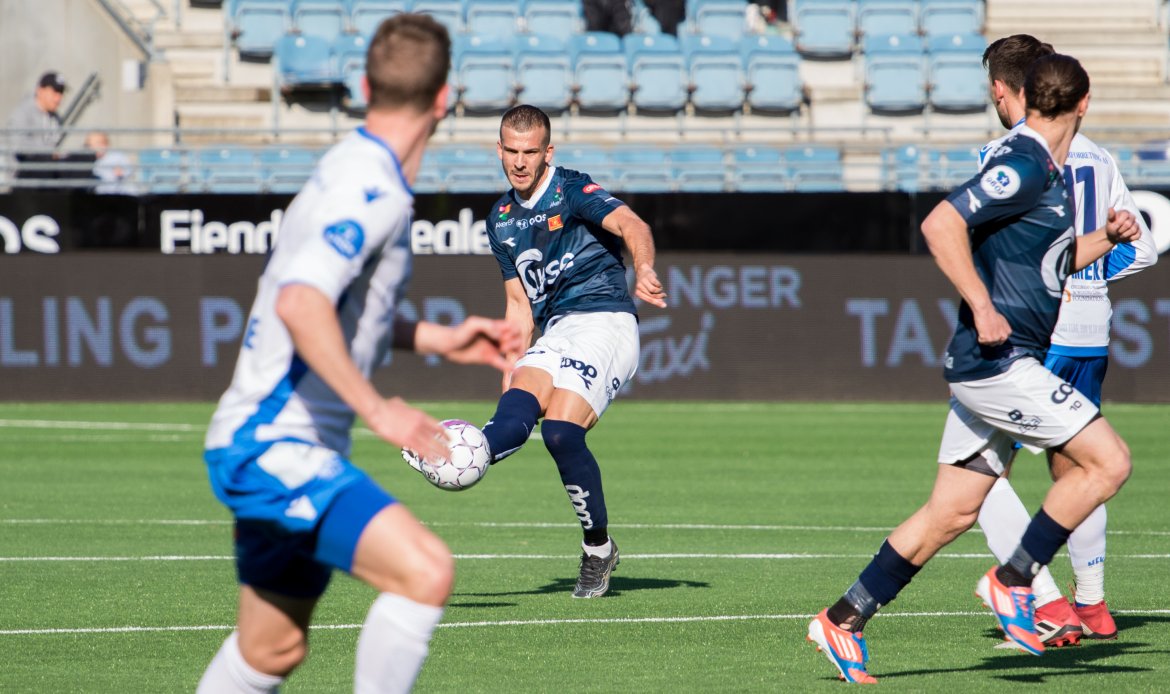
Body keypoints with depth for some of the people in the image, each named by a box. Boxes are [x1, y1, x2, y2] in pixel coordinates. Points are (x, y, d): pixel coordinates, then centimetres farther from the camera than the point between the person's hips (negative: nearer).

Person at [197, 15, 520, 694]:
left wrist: (441, 339, 24)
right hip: (274, 449, -11)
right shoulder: (373, 191, -18)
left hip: (269, 445, 11)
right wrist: (377, 410, -33)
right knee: (426, 570, -24)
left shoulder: (351, 173, 13)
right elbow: (300, 304, -33)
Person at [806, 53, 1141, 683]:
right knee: (1108, 461, -10)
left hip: (994, 365, 10)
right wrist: (982, 308, -25)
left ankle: (843, 620, 15)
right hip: (996, 363, -10)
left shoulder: (1049, 174, 16)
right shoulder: (1022, 166, -14)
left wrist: (1106, 239, 15)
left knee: (952, 513, 11)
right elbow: (941, 225, -23)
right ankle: (1012, 583, -4)